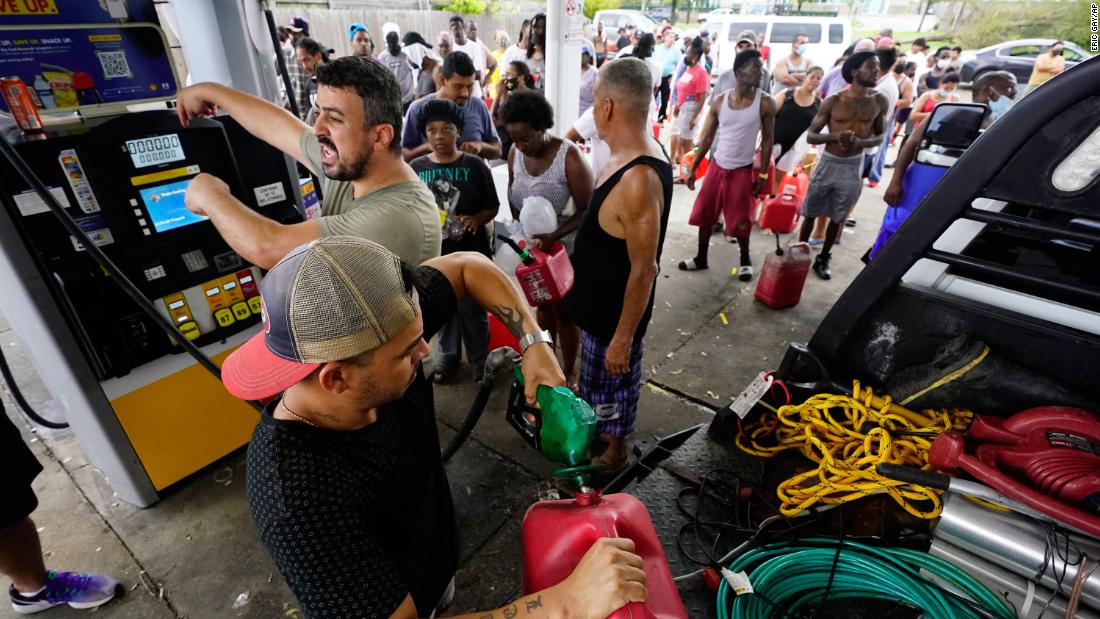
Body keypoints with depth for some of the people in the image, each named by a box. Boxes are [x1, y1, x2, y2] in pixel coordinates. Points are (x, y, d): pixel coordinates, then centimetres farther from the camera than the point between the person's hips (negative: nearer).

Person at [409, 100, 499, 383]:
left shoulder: (474, 165, -4)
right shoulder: (416, 168, 1)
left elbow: (492, 207, 0)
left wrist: (476, 219, -19)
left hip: (471, 252, -2)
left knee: (472, 309, 7)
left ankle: (480, 360, 27)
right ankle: (447, 355, 36)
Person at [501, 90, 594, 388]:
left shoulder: (569, 156, -23)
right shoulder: (515, 153, -6)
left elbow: (586, 210, -20)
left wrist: (553, 236, -32)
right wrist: (518, 224, -5)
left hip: (565, 247, -5)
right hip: (530, 244, 5)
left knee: (564, 312, 9)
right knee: (543, 305, 20)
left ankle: (569, 371, 30)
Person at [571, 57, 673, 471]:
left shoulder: (639, 180, -32)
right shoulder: (633, 155, -1)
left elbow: (644, 270, -27)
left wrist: (622, 337, -20)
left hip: (616, 310, -9)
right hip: (603, 299, 9)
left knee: (613, 378, 14)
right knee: (603, 377, 28)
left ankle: (613, 452, 40)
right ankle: (603, 428, 53)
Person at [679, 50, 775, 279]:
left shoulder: (765, 103, -7)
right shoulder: (720, 101, -3)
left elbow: (767, 140, -1)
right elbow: (706, 137, 3)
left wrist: (763, 174, -5)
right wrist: (693, 168, 0)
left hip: (743, 171, -2)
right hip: (717, 166, 2)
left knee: (740, 221, 5)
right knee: (705, 214, 8)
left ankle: (745, 260, 27)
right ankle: (701, 258, 25)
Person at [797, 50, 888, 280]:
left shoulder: (880, 101, -2)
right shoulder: (834, 101, -10)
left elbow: (880, 135, 6)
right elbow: (810, 135, -8)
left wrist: (860, 142, -17)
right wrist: (835, 136, -27)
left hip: (853, 166, 2)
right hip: (828, 162, -2)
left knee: (837, 218, 11)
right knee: (810, 213, 7)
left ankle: (823, 259, 26)